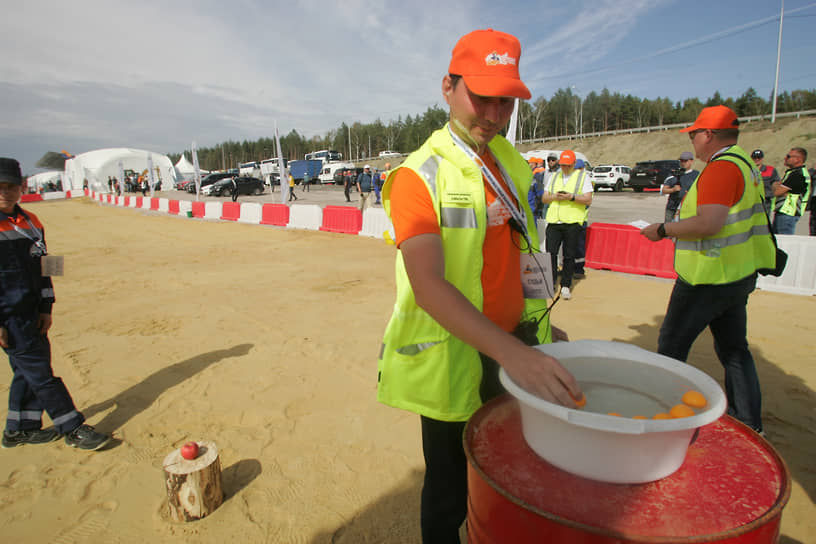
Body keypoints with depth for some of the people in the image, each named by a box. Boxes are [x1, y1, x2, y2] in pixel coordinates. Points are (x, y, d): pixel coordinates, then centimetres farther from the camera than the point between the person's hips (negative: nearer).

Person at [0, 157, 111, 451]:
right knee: (38, 371, -2)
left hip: (31, 313, 7)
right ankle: (72, 429, 5)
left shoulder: (31, 222, 8)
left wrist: (46, 308, 8)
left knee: (28, 369, 14)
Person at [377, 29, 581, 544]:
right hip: (453, 360, -6)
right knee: (451, 491, 13)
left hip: (515, 347, 7)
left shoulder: (511, 162, 8)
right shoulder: (419, 176, -16)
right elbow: (427, 283, -29)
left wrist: (541, 323, 16)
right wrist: (509, 351, -38)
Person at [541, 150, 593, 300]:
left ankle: (565, 286, 12)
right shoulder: (554, 176, 18)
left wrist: (571, 197, -16)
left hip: (572, 222, -3)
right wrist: (554, 197, -5)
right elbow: (544, 198, 15)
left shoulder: (583, 176, 7)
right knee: (550, 252, -6)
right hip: (554, 221, 3)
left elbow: (588, 199, -2)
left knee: (569, 256, 2)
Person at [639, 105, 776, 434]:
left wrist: (663, 230, -18)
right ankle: (749, 424, 26)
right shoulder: (745, 163, 14)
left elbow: (709, 223, -29)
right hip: (739, 273, 10)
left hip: (709, 277, -10)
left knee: (671, 345, 3)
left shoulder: (722, 167, -18)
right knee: (734, 349, 17)